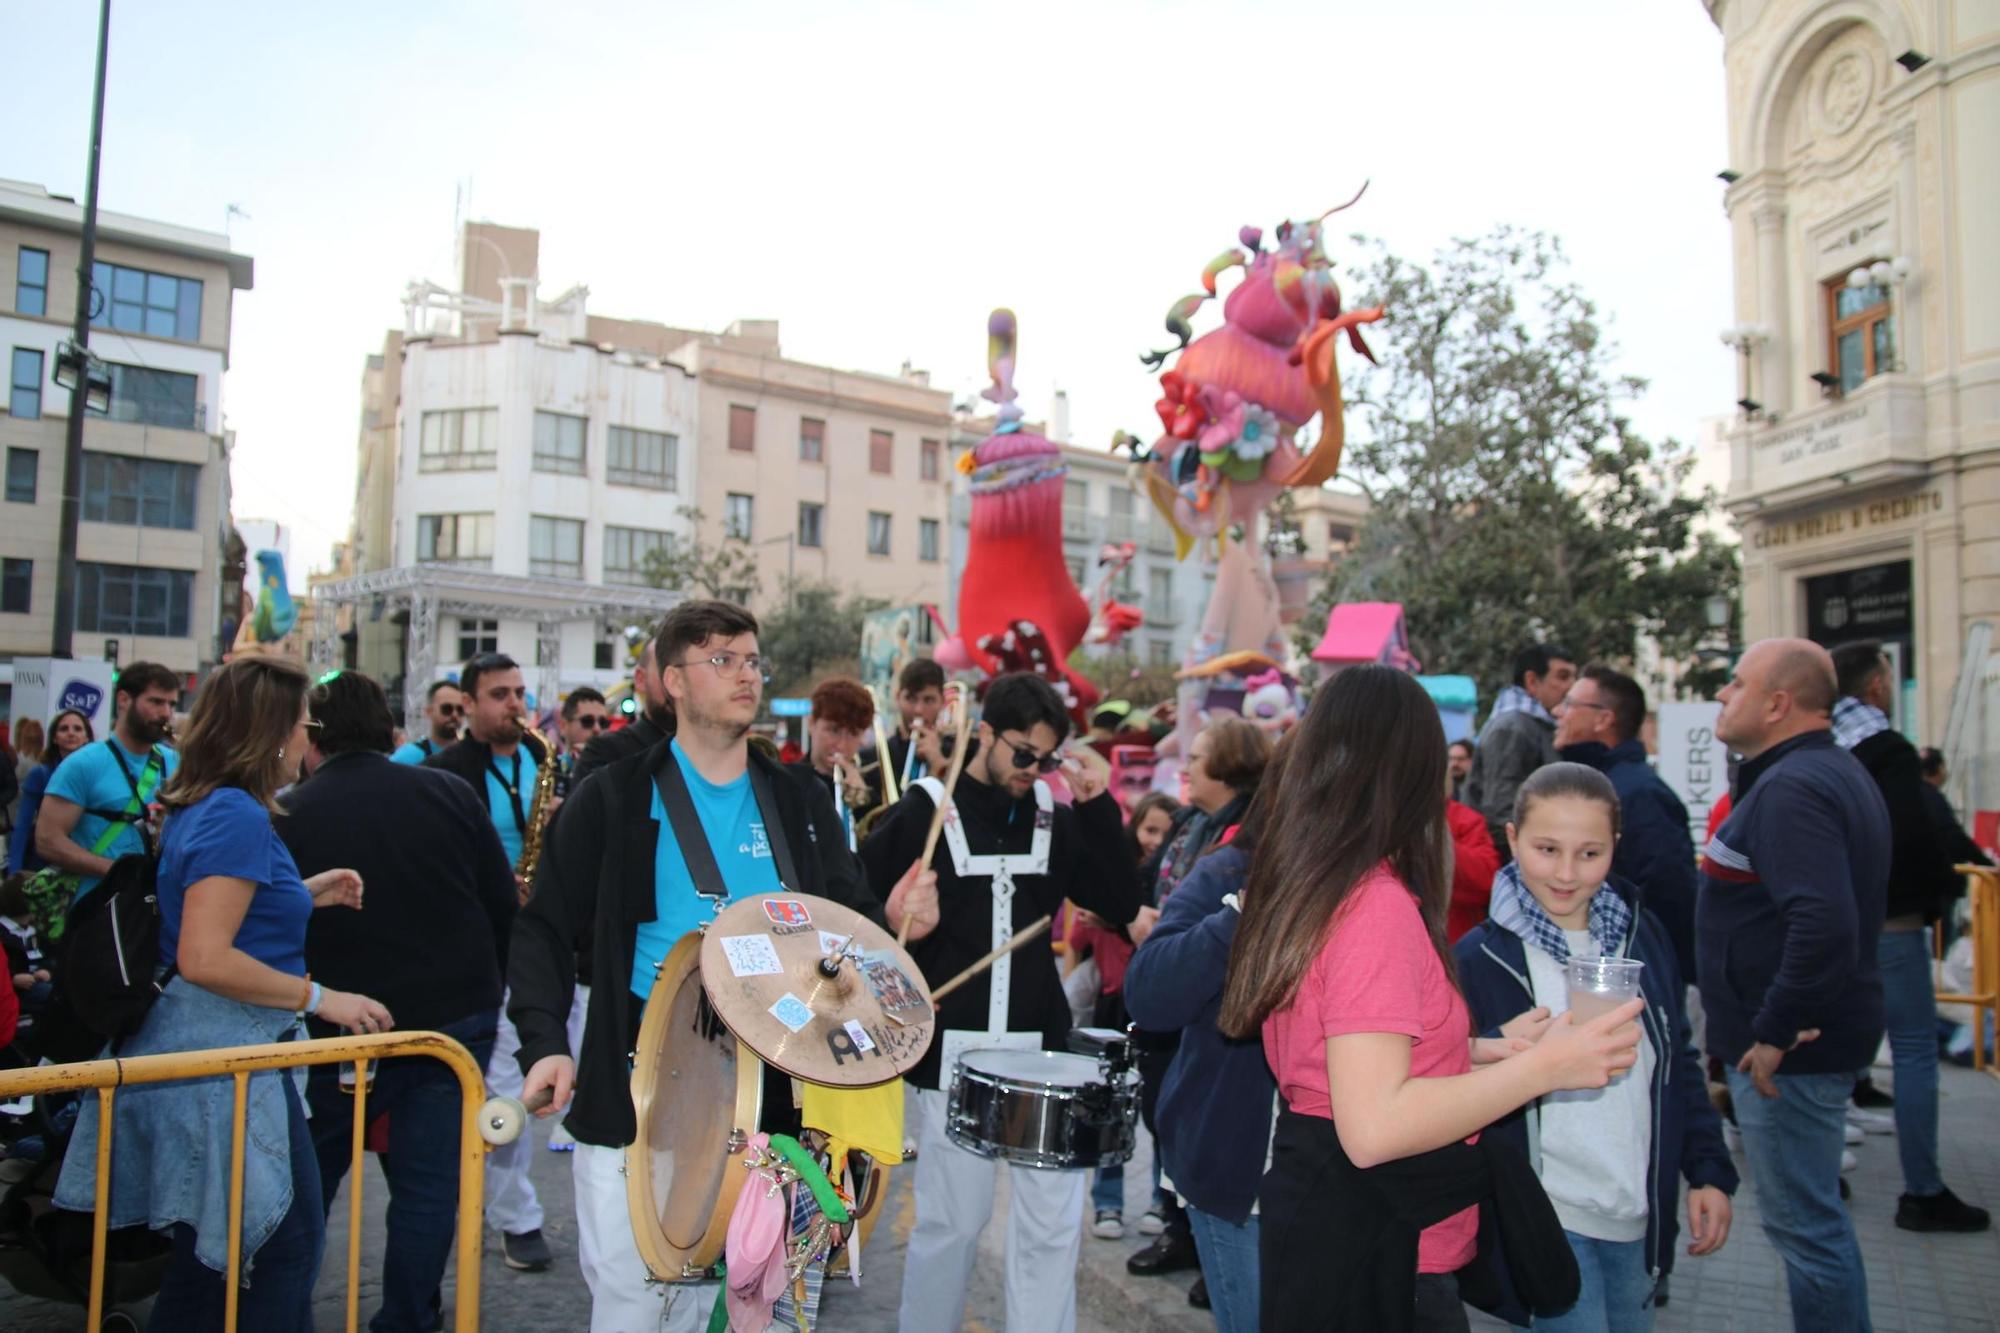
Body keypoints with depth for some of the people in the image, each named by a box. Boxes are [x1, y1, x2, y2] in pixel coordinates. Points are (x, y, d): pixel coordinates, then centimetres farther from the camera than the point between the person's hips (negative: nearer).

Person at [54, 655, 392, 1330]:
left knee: (212, 1243, 18)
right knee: (291, 1236, 0)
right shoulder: (238, 817, -19)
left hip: (199, 1045, 10)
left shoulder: (202, 808, 11)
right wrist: (319, 997, -18)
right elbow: (204, 959, -25)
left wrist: (305, 895, 17)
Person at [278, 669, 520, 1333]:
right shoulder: (449, 792, -2)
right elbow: (505, 901, 0)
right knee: (430, 1187, 8)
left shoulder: (291, 817, -6)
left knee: (310, 1180, 20)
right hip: (459, 1016, 1)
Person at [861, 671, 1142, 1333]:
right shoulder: (922, 813, -4)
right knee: (952, 1221, 8)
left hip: (1041, 1049, 3)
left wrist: (1098, 808, -7)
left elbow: (1123, 905, 0)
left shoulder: (1054, 818, 5)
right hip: (950, 1052, -3)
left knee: (1054, 1222, 6)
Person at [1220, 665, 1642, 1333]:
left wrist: (1466, 1052, 17)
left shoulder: (1295, 885, 6)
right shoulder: (1378, 906, -21)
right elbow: (1371, 1126, -26)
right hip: (1376, 1257, -9)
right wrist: (1544, 1066, -21)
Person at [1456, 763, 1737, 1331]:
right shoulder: (1480, 958, -14)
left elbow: (1680, 1063, 14)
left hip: (1639, 1213, 5)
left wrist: (1710, 1170, 9)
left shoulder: (1643, 936, 3)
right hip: (1546, 1219, -5)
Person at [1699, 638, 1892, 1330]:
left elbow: (1824, 923, -34)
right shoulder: (1838, 772, 13)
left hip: (1787, 1050, -11)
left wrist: (1773, 1032, -25)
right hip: (1823, 1034, 11)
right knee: (1816, 1218, 21)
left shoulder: (1788, 789, -22)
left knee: (1803, 1225, 1)